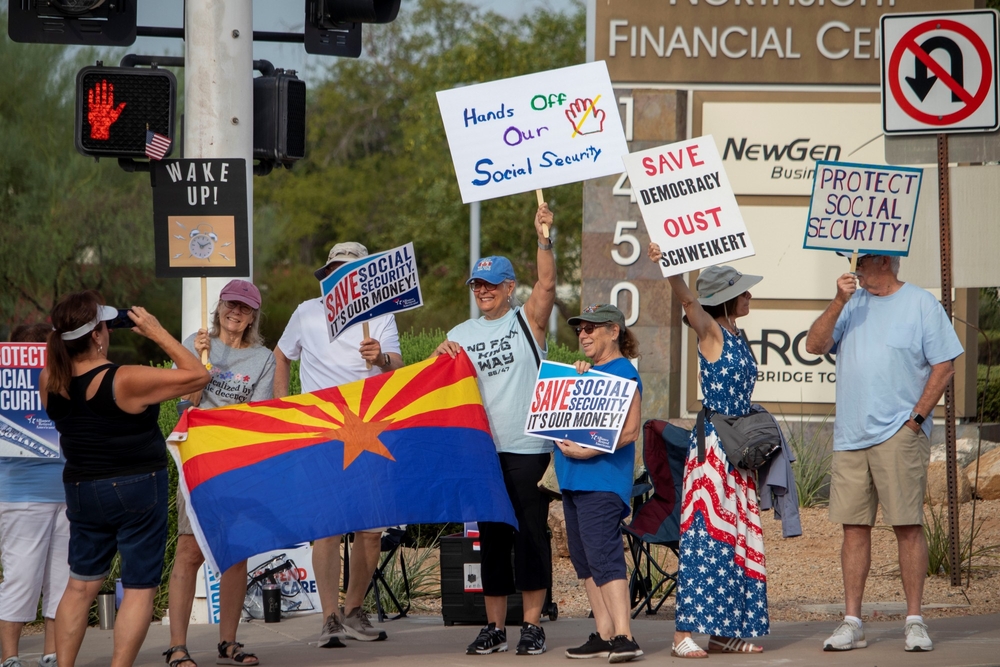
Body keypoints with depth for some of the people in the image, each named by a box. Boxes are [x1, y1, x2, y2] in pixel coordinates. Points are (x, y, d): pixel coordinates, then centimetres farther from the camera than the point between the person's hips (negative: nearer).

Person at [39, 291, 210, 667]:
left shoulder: (50, 382, -8)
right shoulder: (125, 381, -24)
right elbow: (197, 375, -17)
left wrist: (70, 335, 5)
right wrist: (157, 333, -12)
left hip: (81, 491, 6)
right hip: (137, 491, -5)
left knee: (81, 585, 17)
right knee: (140, 587, 2)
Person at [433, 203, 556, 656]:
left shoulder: (527, 320, 3)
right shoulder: (461, 335, 14)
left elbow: (547, 283, -14)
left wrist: (543, 237, -26)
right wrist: (441, 357, -7)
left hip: (527, 448, -4)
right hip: (482, 449, 4)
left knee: (530, 534, -2)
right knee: (491, 538, 7)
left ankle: (532, 624, 2)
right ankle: (494, 627, 11)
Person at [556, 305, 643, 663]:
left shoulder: (623, 372, -9)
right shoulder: (587, 372, 18)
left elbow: (630, 430, -16)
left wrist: (587, 450, -21)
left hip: (603, 479, -10)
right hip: (574, 480, 10)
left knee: (604, 556, -17)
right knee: (584, 560, 10)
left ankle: (624, 636, -22)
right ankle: (604, 635, 14)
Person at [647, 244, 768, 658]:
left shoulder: (738, 338, 15)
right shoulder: (710, 333, -8)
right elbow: (688, 300, -27)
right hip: (711, 444, -9)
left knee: (738, 537, 8)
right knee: (706, 535, -12)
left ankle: (725, 631, 12)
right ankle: (684, 634, -14)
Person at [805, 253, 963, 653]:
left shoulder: (921, 304, 2)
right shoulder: (853, 303, 15)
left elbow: (943, 366, -1)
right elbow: (814, 345, 6)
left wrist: (916, 418, -8)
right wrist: (839, 303, -7)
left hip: (899, 435, -4)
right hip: (850, 435, 4)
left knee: (907, 525, -5)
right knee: (854, 526, 4)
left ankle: (914, 620, -1)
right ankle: (851, 623, 6)